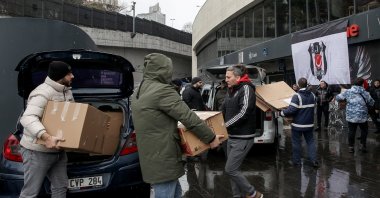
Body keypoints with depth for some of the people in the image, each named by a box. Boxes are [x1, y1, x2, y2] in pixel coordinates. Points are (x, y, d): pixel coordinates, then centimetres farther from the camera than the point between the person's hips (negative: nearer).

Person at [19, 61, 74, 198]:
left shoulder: (67, 92, 8)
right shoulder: (42, 93, -22)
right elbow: (27, 118, -33)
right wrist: (46, 137, -46)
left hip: (58, 150, 9)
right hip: (38, 151, -9)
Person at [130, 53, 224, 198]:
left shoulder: (138, 93, 11)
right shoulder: (163, 90, -19)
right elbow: (188, 118, -18)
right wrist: (211, 138, -7)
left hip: (151, 158, 9)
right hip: (163, 160, -9)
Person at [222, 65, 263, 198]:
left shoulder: (246, 89, -12)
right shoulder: (231, 91, 12)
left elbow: (243, 113, -22)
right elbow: (224, 111, 15)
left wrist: (225, 125, -20)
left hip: (243, 138, -8)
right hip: (232, 136, 8)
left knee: (230, 169, -7)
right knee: (233, 169, 12)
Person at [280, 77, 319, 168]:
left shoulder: (297, 96, -19)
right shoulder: (312, 95, 4)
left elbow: (291, 110, -25)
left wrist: (281, 113, -12)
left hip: (298, 124, -6)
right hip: (309, 124, 6)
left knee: (296, 142, 6)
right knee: (310, 141, 15)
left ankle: (296, 161, 15)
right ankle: (313, 160, 11)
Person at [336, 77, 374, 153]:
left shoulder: (347, 92, -4)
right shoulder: (365, 93, -5)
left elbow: (338, 98, 4)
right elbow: (372, 103, 6)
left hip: (350, 116, 1)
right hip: (362, 116, -1)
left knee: (351, 131, 11)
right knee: (364, 130, 19)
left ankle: (351, 147, 15)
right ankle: (363, 145, 16)